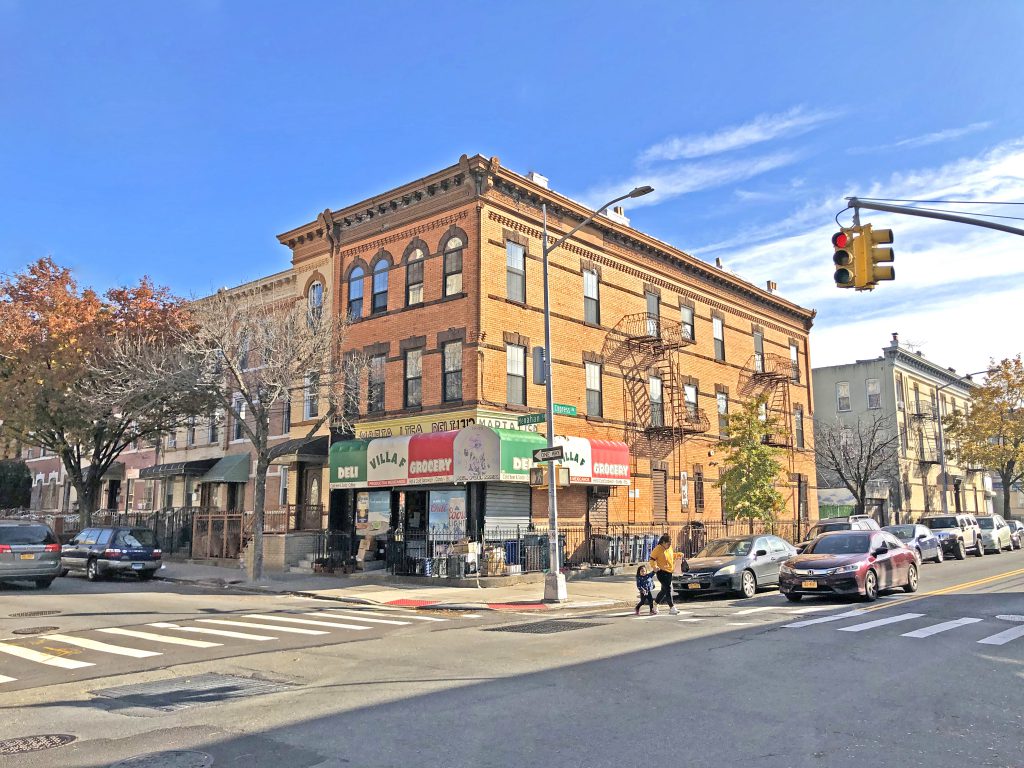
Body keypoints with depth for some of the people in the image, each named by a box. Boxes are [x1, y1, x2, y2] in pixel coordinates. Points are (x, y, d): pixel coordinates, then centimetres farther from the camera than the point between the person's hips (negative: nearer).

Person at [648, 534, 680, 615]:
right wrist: (655, 567, -31)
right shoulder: (657, 549, -15)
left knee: (664, 590, 15)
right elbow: (652, 560, -14)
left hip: (669, 572, 8)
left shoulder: (669, 548, 8)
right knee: (668, 589, -15)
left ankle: (655, 604, 33)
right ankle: (672, 608, -13)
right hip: (661, 572, -8)